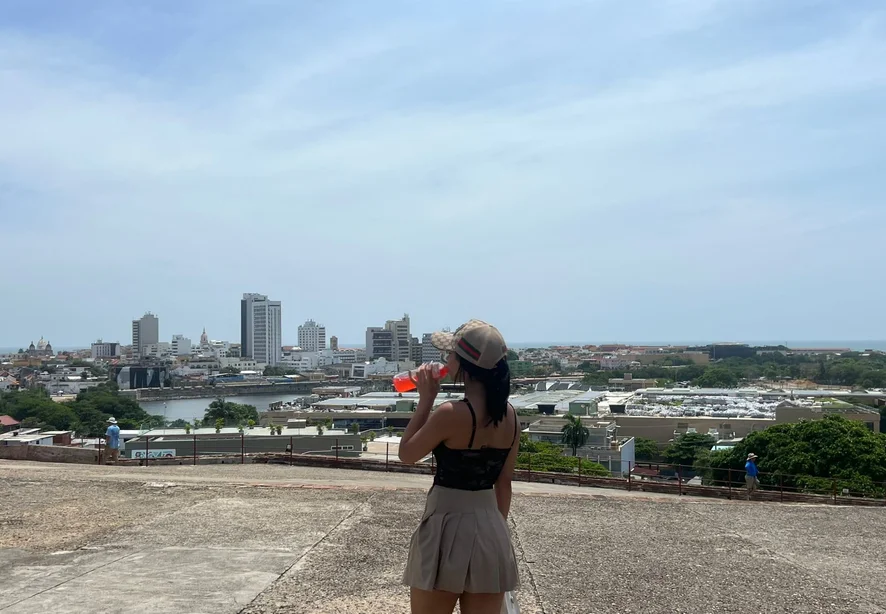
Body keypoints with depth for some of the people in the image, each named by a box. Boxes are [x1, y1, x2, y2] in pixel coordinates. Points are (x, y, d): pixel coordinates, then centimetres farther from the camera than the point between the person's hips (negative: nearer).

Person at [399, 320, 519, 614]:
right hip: (491, 529, 6)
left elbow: (406, 453, -4)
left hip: (447, 528, -6)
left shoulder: (451, 413, -19)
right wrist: (496, 528, 18)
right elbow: (504, 481, 9)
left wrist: (426, 399, -1)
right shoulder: (509, 415, 1)